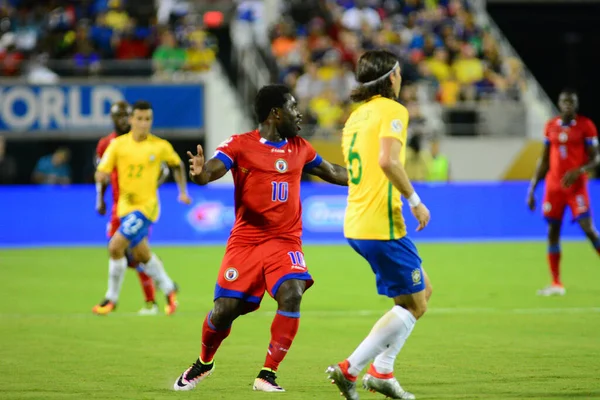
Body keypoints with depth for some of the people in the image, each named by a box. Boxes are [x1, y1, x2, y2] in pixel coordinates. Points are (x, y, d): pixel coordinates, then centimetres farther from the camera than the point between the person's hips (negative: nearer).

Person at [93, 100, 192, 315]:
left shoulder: (160, 146, -5)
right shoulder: (118, 144, -1)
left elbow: (178, 165, 15)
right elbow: (100, 174, -1)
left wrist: (183, 191, 10)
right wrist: (102, 176, -24)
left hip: (146, 205, -4)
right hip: (125, 206, 4)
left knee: (116, 247, -16)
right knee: (141, 254, 12)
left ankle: (112, 297, -1)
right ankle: (168, 288, 36)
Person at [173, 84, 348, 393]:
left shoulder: (300, 149, 10)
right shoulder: (240, 145, -4)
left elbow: (333, 173, 27)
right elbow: (209, 172, -17)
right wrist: (199, 172, -41)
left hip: (284, 241, 2)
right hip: (245, 241, -2)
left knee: (291, 296, -24)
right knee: (225, 310, -4)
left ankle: (268, 375, -13)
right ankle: (203, 364, 29)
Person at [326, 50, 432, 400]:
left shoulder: (357, 114, 17)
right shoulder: (393, 110, -10)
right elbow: (387, 161, -25)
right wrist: (415, 200, -17)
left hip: (356, 223, 9)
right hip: (382, 225, -9)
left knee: (423, 290, 18)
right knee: (414, 306, 0)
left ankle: (381, 371, 13)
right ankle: (350, 369, -5)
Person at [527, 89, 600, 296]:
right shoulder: (551, 126, 8)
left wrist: (579, 171, -24)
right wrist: (532, 189, 11)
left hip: (576, 185, -4)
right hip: (553, 185, 4)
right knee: (552, 231, 2)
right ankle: (556, 284, 7)